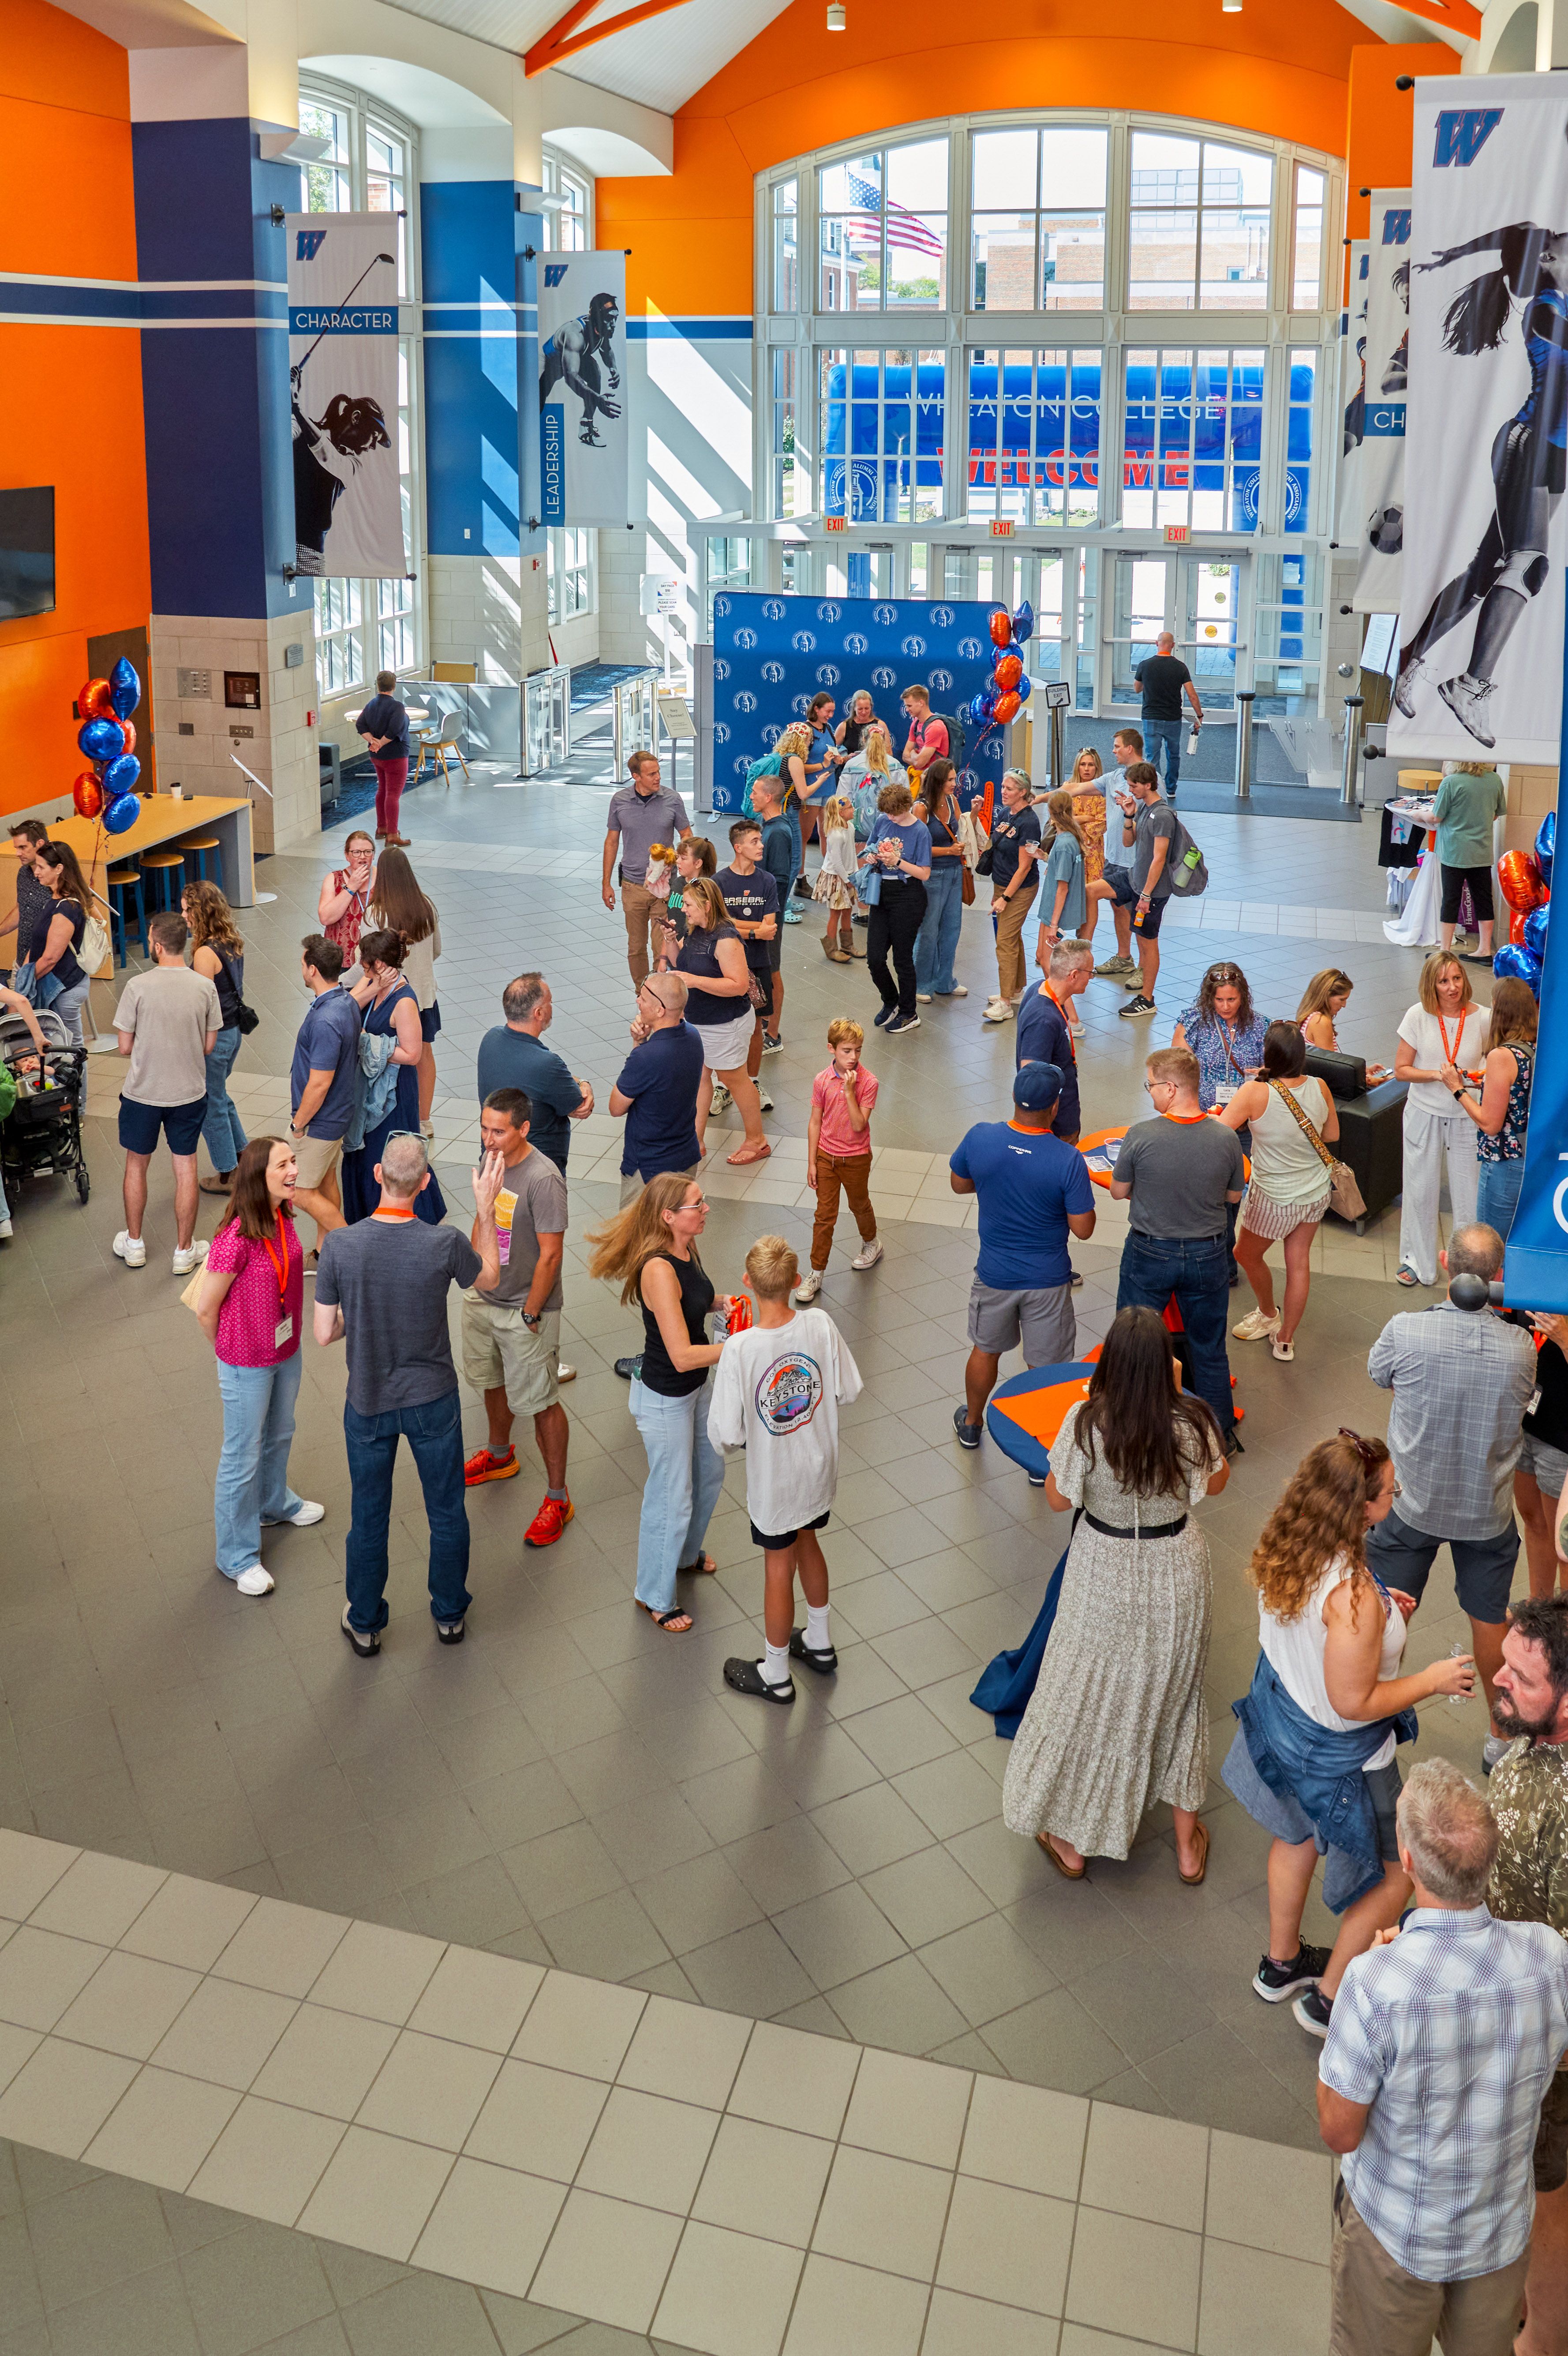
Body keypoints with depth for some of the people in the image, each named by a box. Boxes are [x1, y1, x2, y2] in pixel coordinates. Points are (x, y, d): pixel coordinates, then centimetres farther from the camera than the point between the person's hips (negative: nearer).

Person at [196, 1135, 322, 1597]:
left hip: (287, 1352, 7)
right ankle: (238, 1556, 27)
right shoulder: (235, 1239, -31)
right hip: (247, 1366, -7)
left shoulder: (283, 1217, -8)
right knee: (243, 1459, 10)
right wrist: (231, 1352, -3)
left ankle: (274, 1504, 57)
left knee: (279, 1436, 29)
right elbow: (207, 1309, -18)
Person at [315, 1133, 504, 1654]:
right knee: (447, 1512, 21)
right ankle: (450, 1613, 39)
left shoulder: (339, 1245, -21)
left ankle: (365, 1624, 37)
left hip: (367, 1403, 1)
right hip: (432, 1400, 0)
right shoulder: (445, 1244, -22)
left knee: (369, 1517, 20)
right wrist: (486, 1208, 5)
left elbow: (324, 1334, -13)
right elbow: (489, 1278, 1)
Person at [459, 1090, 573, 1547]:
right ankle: (500, 1455, 51)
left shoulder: (544, 1180, -27)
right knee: (492, 1381, 26)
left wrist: (530, 1316, -17)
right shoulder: (493, 1160, -2)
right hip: (483, 1299, 8)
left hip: (524, 1309, -8)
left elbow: (550, 1254, -23)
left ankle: (557, 1498, 13)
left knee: (541, 1403, 1)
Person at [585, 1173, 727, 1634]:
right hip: (665, 1400, -9)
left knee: (709, 1473, 27)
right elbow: (682, 1356, -34)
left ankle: (686, 1553, 54)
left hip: (698, 1387, 9)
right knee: (671, 1499, 8)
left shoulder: (687, 1250, -6)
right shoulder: (658, 1269, -33)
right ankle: (655, 1597, 30)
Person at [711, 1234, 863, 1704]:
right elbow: (847, 1392, -6)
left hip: (774, 1480, -4)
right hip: (819, 1467, 4)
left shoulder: (739, 1349, -31)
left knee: (779, 1568, 15)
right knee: (807, 1543, 29)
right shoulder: (820, 1325, -20)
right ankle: (819, 1644, 50)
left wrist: (736, 1442, -1)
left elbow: (727, 1435, -24)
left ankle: (775, 1675, 36)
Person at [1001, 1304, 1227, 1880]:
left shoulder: (1087, 1422, -26)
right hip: (1177, 1578, 2)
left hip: (1105, 1579, -2)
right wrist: (1178, 1397, 1)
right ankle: (1188, 1843, 39)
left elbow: (1059, 1499, -11)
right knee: (1176, 1695, 24)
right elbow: (1216, 1482, 0)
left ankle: (1071, 1841, 36)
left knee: (1089, 1700, 18)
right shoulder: (1191, 1423, -20)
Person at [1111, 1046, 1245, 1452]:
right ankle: (1221, 1433, 32)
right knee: (1209, 1348, 19)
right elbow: (1233, 1196, 0)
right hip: (1207, 1256, 2)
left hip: (1149, 1254, -2)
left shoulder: (1141, 1137, -22)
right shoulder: (1226, 1139, -16)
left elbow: (1119, 1191, -7)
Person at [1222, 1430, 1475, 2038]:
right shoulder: (1352, 1596, -39)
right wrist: (1432, 1680, -17)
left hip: (1281, 1711, 8)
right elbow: (1353, 1703, -29)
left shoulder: (1282, 1553, -14)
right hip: (1337, 1754, -8)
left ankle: (1280, 1964, 54)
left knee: (1299, 1834, 32)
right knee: (1396, 1874, 16)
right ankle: (1327, 2000, 32)